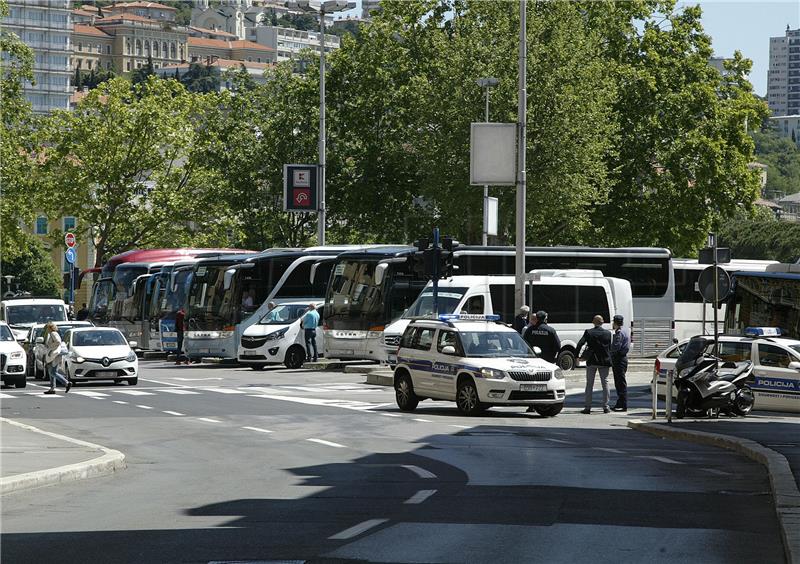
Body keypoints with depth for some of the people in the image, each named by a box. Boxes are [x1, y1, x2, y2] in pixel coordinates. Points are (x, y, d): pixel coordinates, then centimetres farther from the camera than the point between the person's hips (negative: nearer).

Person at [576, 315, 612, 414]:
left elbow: (580, 344, -12)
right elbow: (610, 347, 3)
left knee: (589, 384, 6)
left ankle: (587, 407, 3)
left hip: (591, 361, -1)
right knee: (605, 384, 8)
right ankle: (605, 407, 6)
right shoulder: (608, 333, -2)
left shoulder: (588, 332, -6)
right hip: (604, 361, 1)